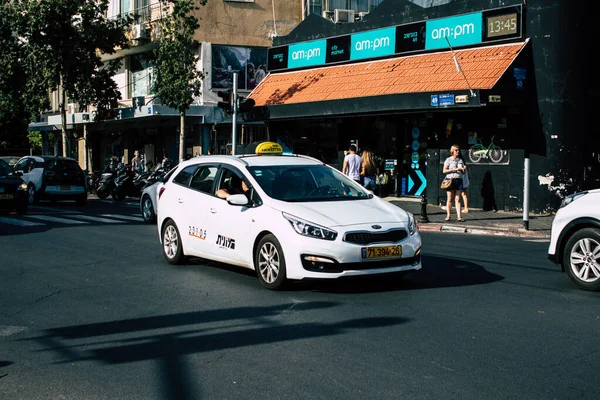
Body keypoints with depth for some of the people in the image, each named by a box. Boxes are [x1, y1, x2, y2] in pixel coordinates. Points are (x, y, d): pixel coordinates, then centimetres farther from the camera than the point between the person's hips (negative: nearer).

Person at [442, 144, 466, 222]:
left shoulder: (460, 160, 13)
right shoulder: (448, 160, 0)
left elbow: (463, 172, 16)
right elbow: (444, 171, -5)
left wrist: (463, 169, -6)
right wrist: (454, 169, -14)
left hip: (459, 180, 3)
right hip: (450, 180, -3)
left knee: (458, 199, 0)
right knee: (450, 199, 0)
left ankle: (459, 216, -4)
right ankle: (448, 216, 6)